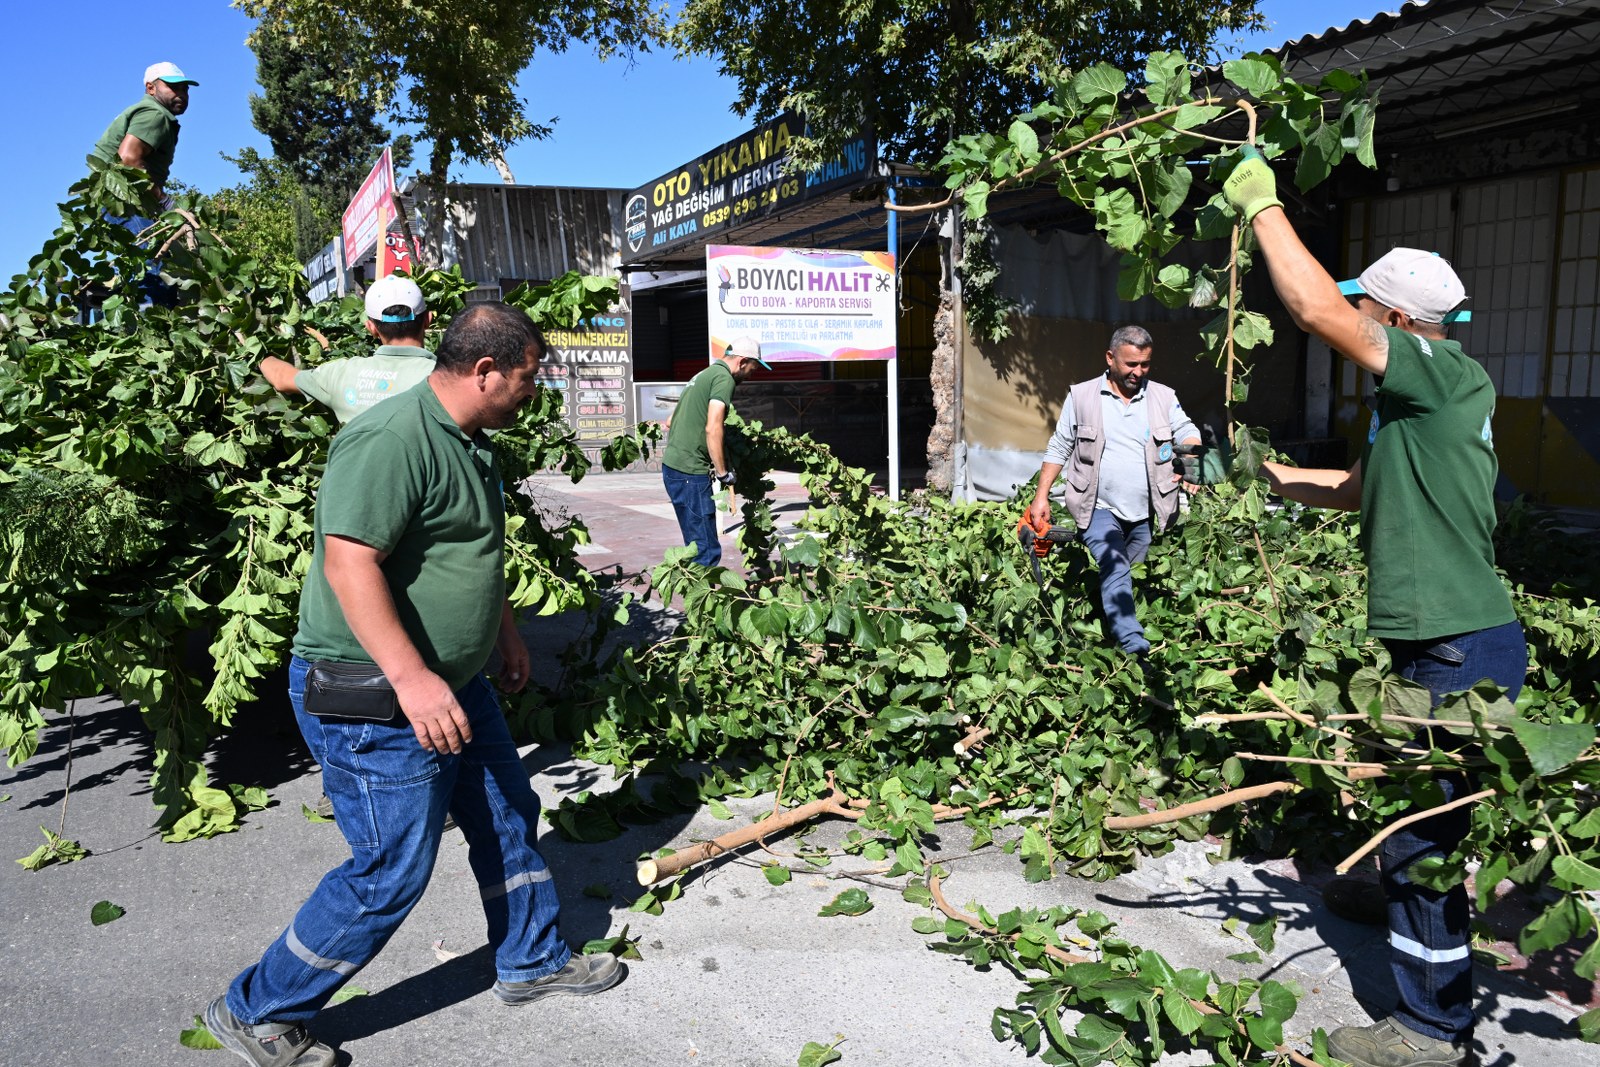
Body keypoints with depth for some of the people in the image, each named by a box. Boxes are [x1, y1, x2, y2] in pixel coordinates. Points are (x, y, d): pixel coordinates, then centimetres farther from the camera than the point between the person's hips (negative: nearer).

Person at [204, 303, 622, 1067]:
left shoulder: (468, 441, 10)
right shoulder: (390, 441, -24)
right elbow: (348, 562, -32)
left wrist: (506, 633, 28)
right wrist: (410, 677, -36)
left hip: (451, 686, 10)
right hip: (374, 699, -10)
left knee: (507, 818, 18)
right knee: (390, 875, -1)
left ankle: (533, 961, 38)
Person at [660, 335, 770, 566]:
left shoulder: (704, 375, 21)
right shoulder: (724, 378, -8)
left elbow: (670, 423, 27)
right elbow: (713, 429, -20)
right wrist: (723, 472, -11)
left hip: (671, 465, 10)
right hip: (690, 472, -10)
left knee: (697, 545, 15)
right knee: (707, 551, -9)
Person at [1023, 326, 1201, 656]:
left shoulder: (1163, 397, 7)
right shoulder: (1081, 397, 2)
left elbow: (1187, 433, 4)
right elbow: (1059, 448, 5)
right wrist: (1041, 496, 0)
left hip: (1146, 514, 4)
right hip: (1099, 508, -4)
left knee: (1138, 580, 10)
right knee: (1115, 570, -22)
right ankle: (1135, 647, -31)